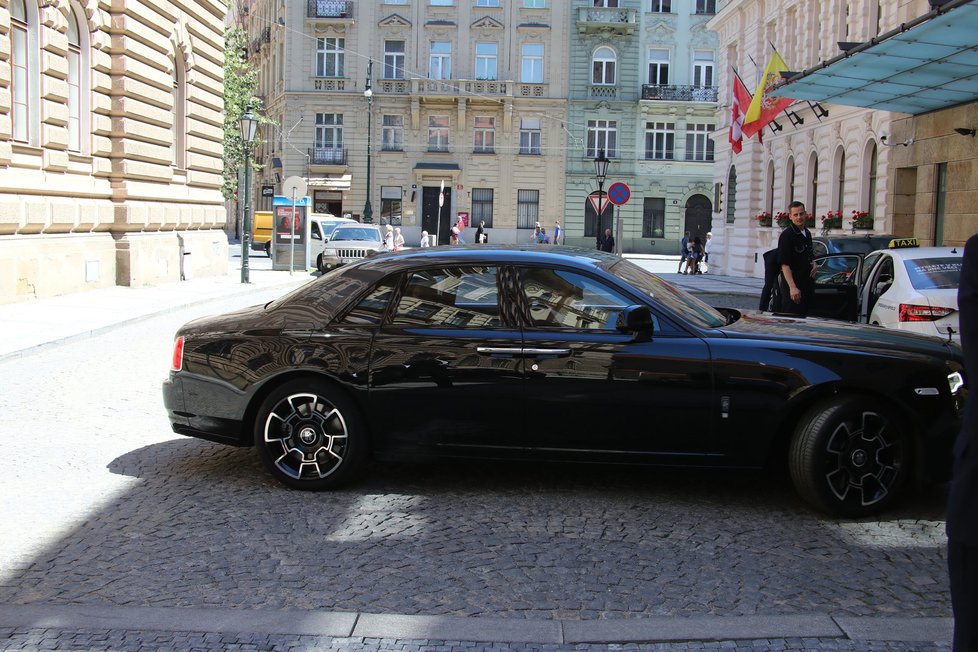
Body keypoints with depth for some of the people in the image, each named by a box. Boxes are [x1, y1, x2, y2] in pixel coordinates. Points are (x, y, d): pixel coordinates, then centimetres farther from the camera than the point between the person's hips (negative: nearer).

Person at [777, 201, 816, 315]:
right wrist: (792, 287, -25)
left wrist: (813, 264, 5)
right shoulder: (787, 235, -12)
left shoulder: (807, 233, 14)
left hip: (808, 283, 8)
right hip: (793, 284, -8)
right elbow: (784, 264, -18)